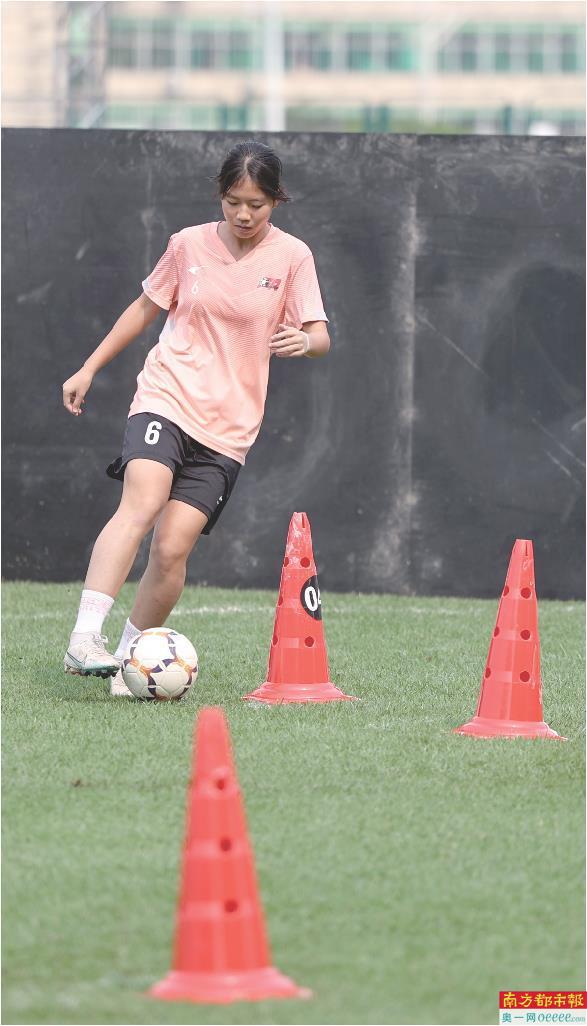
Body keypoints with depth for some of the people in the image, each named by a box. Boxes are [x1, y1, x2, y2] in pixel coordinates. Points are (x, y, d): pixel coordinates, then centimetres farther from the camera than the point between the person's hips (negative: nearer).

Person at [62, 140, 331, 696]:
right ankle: (84, 638, -35)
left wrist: (304, 341, -28)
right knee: (141, 505, -27)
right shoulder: (189, 244, 5)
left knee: (172, 548, -10)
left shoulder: (291, 256, 2)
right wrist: (89, 369, 19)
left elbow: (321, 336, -3)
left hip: (228, 426, 1)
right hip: (166, 398, -1)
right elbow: (145, 308, 19)